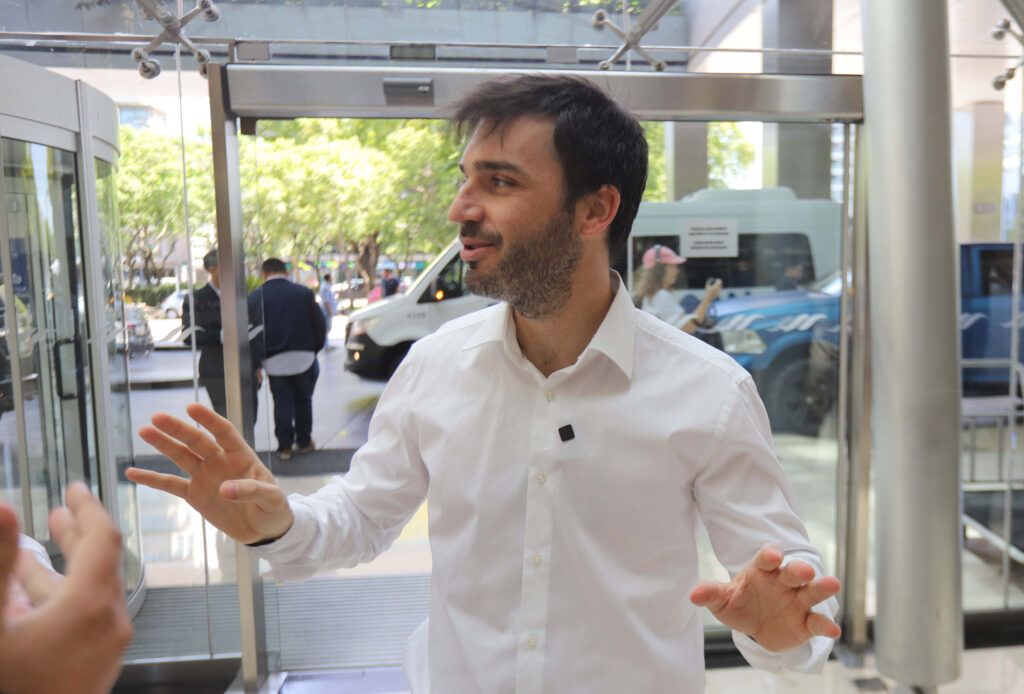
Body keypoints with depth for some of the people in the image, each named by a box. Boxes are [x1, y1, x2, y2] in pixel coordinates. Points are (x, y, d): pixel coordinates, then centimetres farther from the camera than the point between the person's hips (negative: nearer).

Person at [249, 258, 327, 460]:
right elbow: (320, 324, 0)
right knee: (303, 400, 13)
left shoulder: (256, 297, -1)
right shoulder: (304, 293, 0)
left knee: (282, 402, 6)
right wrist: (315, 349, 14)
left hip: (274, 360, 0)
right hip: (303, 357, 0)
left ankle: (284, 445, 5)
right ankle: (304, 442, 19)